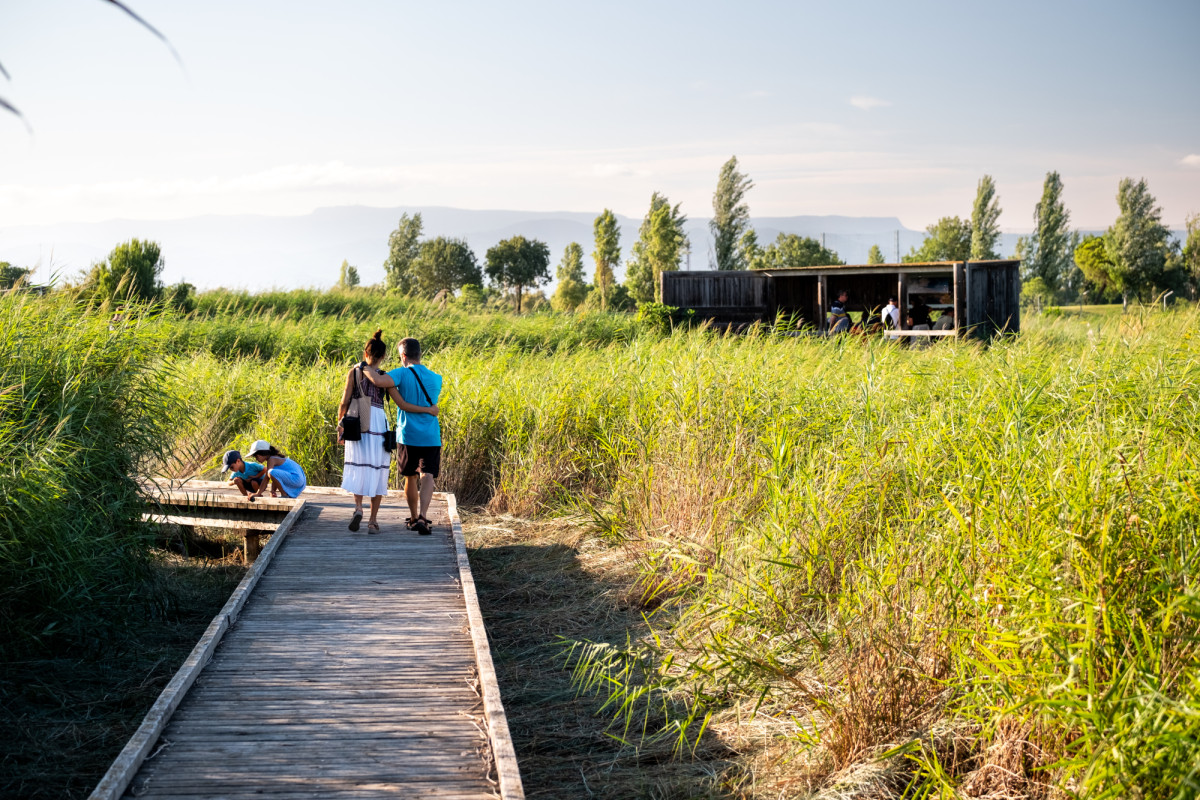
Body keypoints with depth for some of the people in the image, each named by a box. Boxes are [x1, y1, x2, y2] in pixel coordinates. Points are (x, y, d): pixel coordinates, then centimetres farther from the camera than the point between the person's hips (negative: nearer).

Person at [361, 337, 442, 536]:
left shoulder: (403, 374, -9)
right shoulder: (436, 379, 5)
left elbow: (378, 381, -28)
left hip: (407, 436, -1)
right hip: (431, 437, 1)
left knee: (410, 477, 16)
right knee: (427, 476, -7)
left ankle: (414, 518, 27)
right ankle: (422, 517, -28)